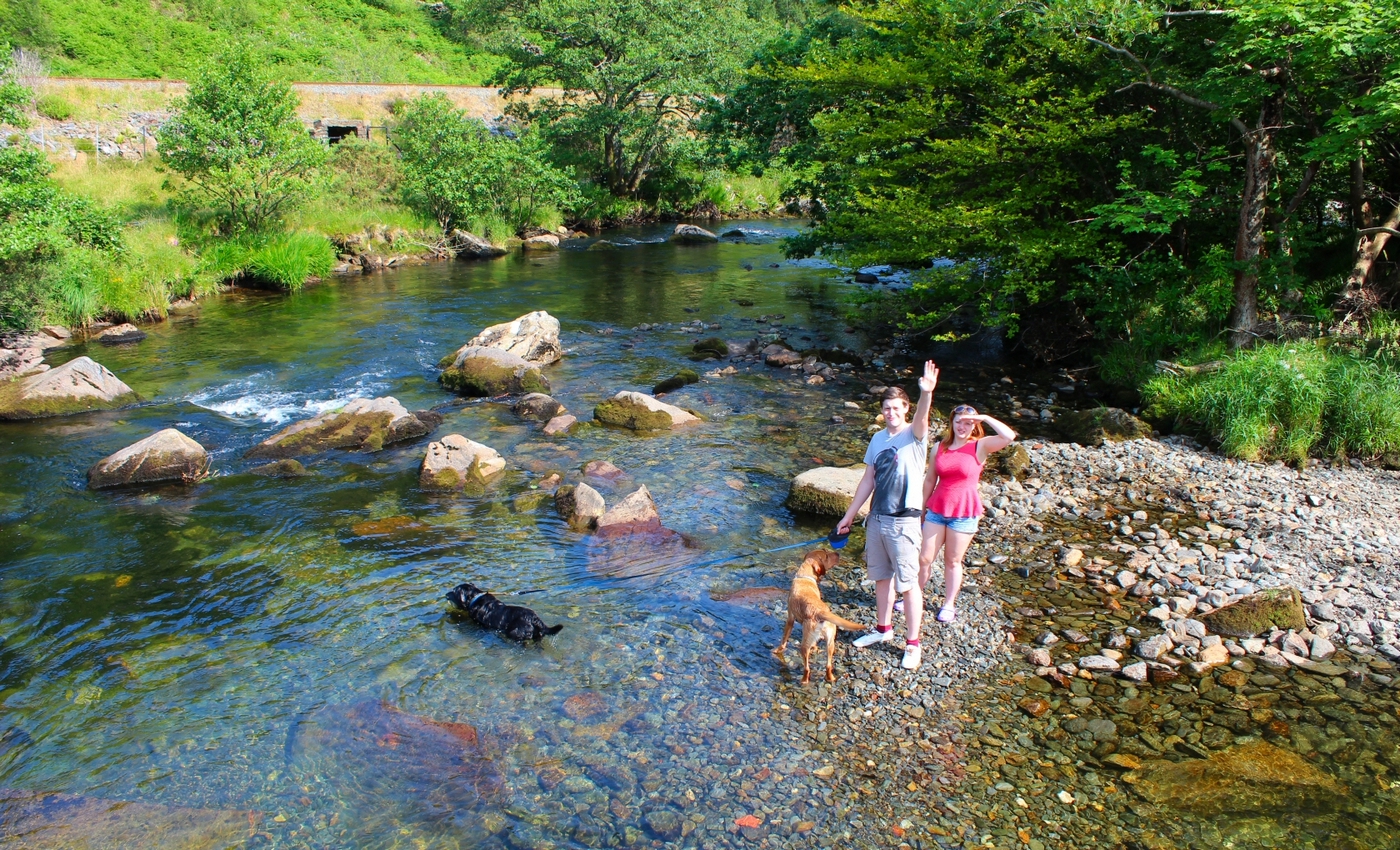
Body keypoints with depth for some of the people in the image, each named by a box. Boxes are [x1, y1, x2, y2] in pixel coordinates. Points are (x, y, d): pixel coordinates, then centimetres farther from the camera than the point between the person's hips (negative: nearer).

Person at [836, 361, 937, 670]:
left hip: (903, 522, -6)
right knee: (882, 577, 18)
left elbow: (922, 418, -35)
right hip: (876, 518, 6)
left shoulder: (915, 436, -11)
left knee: (908, 583, 1)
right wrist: (849, 516, 13)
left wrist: (926, 393, -56)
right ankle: (883, 629, 35)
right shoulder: (878, 438, 6)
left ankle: (913, 644, 11)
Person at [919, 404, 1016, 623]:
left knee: (953, 561, 10)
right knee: (924, 558, 6)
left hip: (964, 514, -3)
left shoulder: (980, 446, -6)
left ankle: (949, 605, 25)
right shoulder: (940, 447, 4)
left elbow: (1009, 436, -24)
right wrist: (922, 507, 13)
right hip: (936, 510, 3)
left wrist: (984, 418, -20)